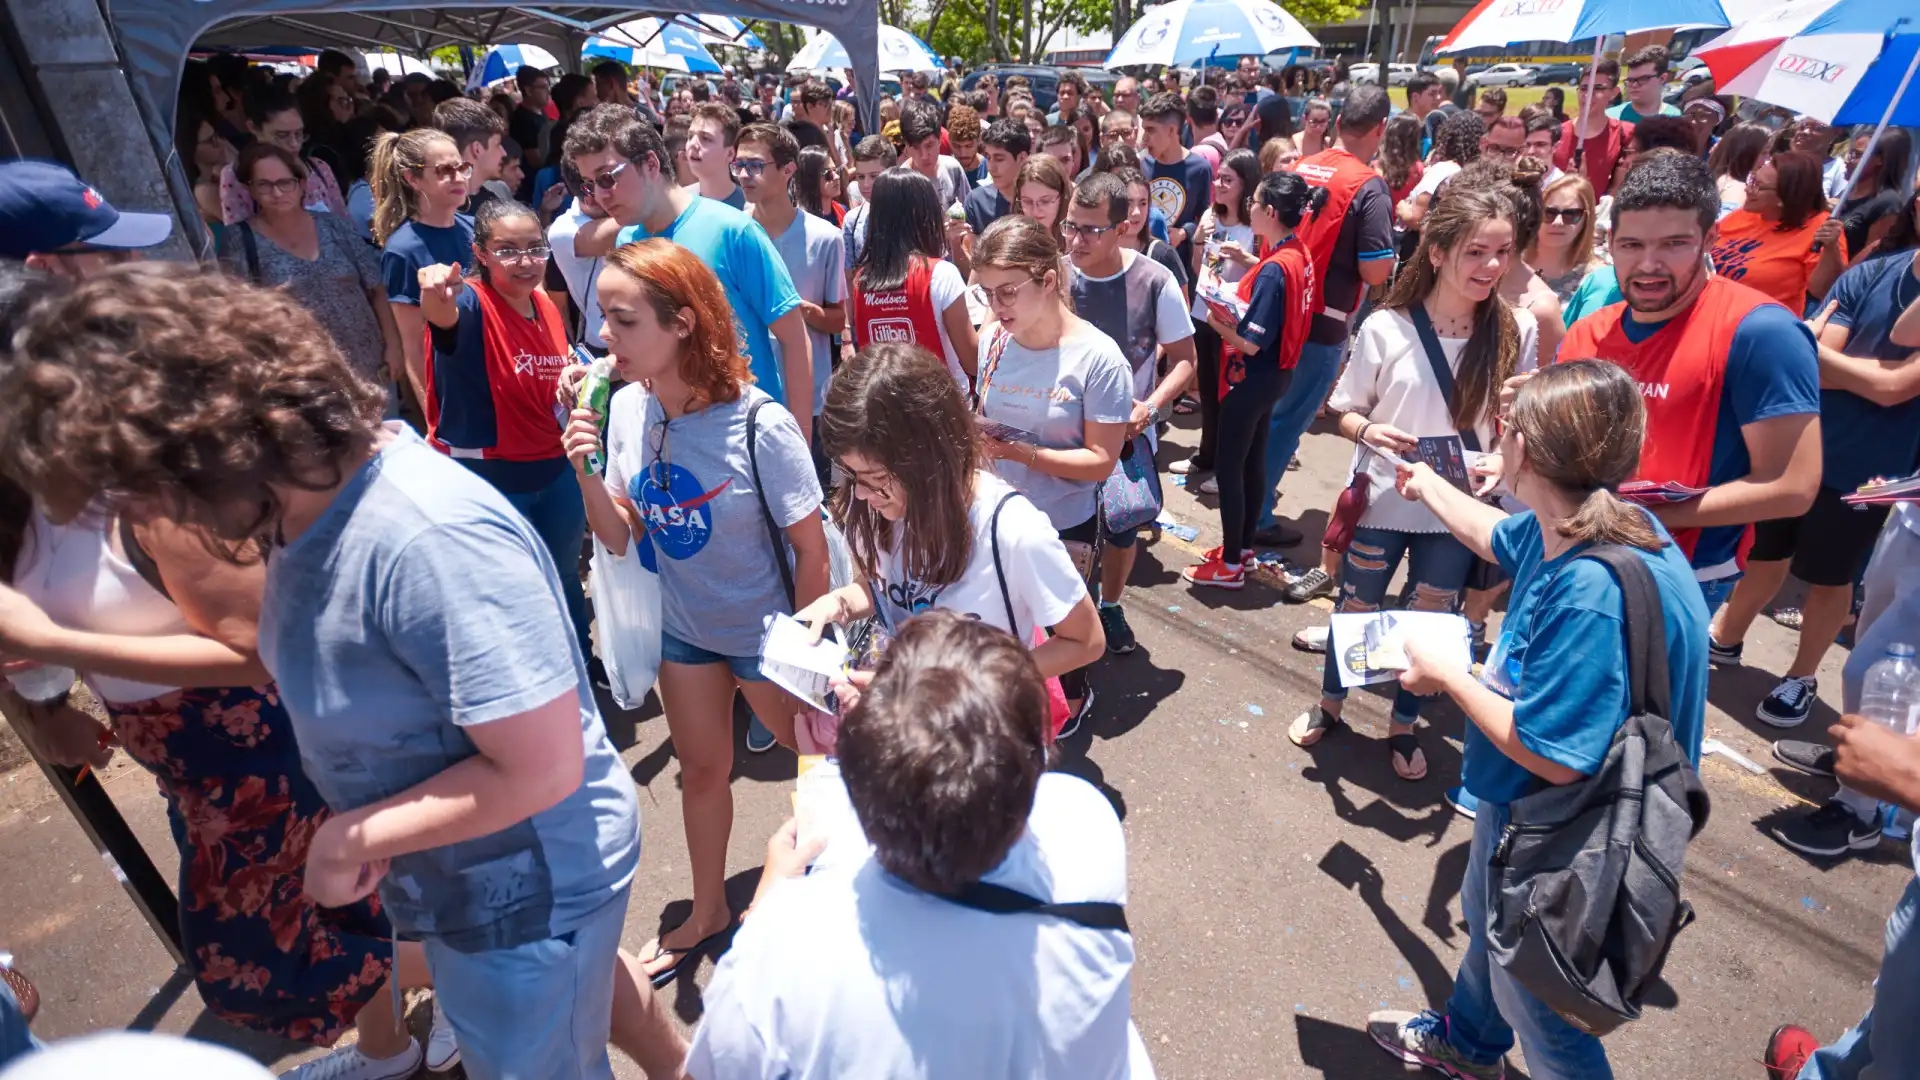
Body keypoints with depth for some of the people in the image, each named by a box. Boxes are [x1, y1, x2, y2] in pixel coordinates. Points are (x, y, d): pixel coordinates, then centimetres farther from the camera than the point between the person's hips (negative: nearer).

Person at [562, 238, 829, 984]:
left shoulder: (759, 424, -27)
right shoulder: (626, 408, -11)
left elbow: (811, 547, -17)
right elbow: (620, 538, -4)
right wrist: (587, 471, -22)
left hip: (764, 630, -5)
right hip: (684, 626, 5)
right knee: (702, 767, 21)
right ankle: (708, 913, 45)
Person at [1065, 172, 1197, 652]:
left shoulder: (1154, 283, -17)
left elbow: (1182, 359, -7)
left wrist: (1151, 406, -23)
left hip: (1129, 431, 0)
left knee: (1122, 529, 17)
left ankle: (1110, 607, 44)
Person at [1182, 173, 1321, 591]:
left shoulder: (1274, 269, -24)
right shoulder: (1299, 255, 3)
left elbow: (1250, 343, -25)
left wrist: (1215, 320, -9)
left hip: (1252, 380, -9)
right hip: (1274, 375, 9)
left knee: (1228, 465, 1)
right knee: (1253, 461, 18)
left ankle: (1230, 565, 10)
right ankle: (1242, 545, 31)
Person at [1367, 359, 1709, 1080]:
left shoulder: (1594, 593, -39)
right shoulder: (1562, 527, -11)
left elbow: (1552, 757, -33)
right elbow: (1498, 537, 15)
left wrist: (1447, 678, -21)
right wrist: (1426, 485, 31)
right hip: (1516, 804, 10)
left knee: (1534, 999, 14)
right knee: (1486, 918, 33)